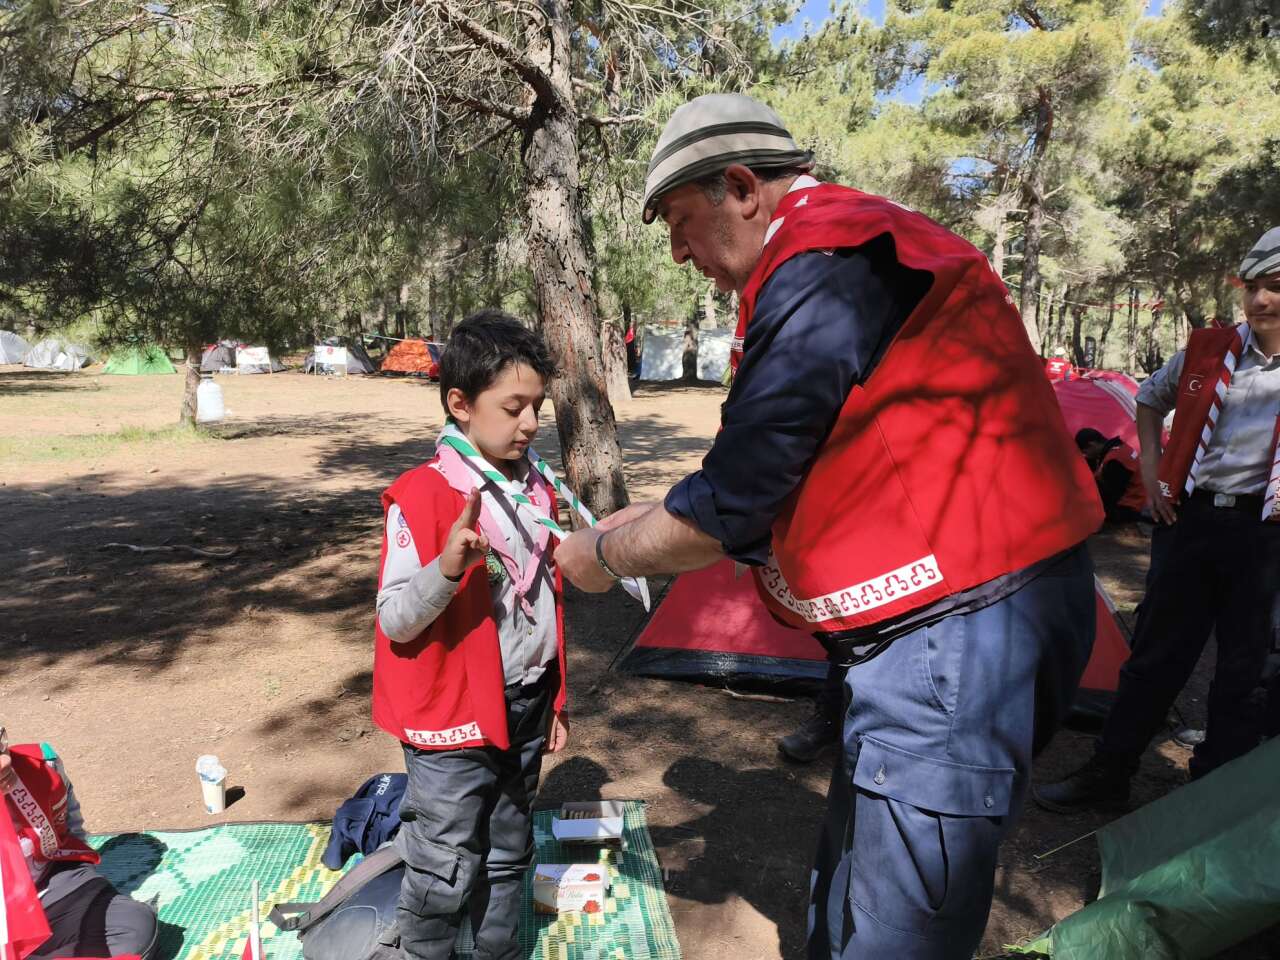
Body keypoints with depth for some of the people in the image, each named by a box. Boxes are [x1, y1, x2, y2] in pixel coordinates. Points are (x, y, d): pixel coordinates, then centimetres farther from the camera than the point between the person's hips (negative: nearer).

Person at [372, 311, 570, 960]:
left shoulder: (536, 490, 5)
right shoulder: (420, 495, -17)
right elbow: (394, 621, -18)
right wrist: (447, 568, -37)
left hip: (525, 710, 7)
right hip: (454, 718, -6)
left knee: (508, 857, 21)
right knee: (445, 873, 6)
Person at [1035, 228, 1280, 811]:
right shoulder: (1207, 351, 2)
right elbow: (1150, 401, 20)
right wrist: (1150, 470, 9)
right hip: (1190, 518, 2)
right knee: (1154, 658, 9)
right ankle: (1105, 777, 20)